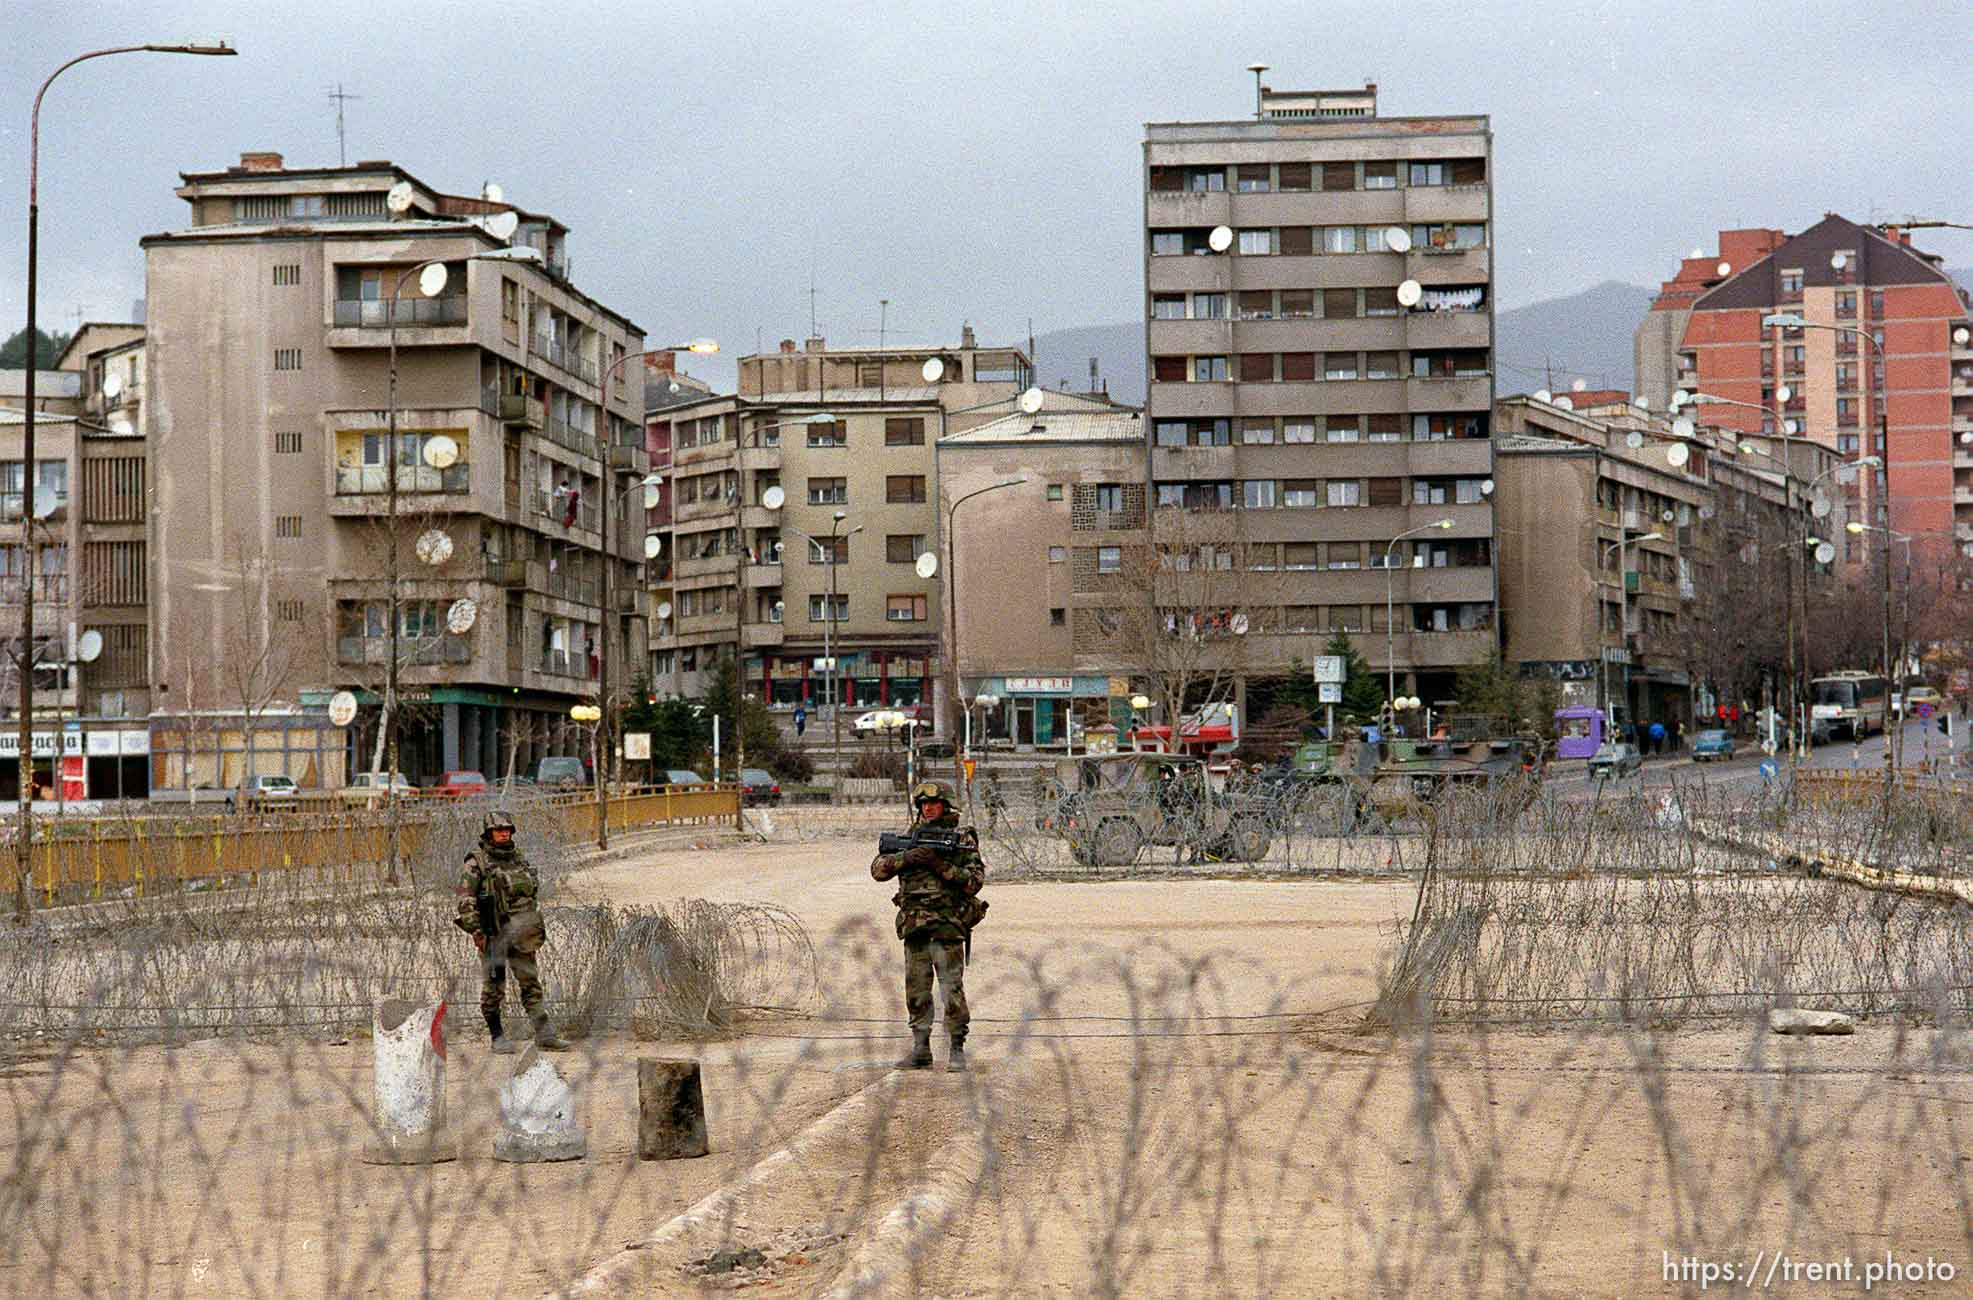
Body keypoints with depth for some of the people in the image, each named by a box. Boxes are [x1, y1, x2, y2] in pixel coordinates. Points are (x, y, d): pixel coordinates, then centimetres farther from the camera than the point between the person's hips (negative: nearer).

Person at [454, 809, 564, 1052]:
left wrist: (539, 927, 18)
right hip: (493, 933, -5)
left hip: (521, 934, 5)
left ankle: (544, 1035, 5)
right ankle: (497, 1037, 8)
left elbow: (534, 895, 22)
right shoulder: (476, 863, -5)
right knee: (493, 988, 0)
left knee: (531, 983, 5)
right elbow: (465, 899, -12)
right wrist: (475, 930, -18)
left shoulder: (519, 860, 14)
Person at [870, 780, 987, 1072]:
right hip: (914, 926, 4)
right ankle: (920, 1051, 14)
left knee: (952, 990, -7)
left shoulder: (962, 839, 2)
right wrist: (908, 857, -12)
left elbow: (975, 881, -6)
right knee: (916, 992, 7)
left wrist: (943, 866, -18)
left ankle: (957, 1050, 0)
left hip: (948, 926, -4)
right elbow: (878, 868, 4)